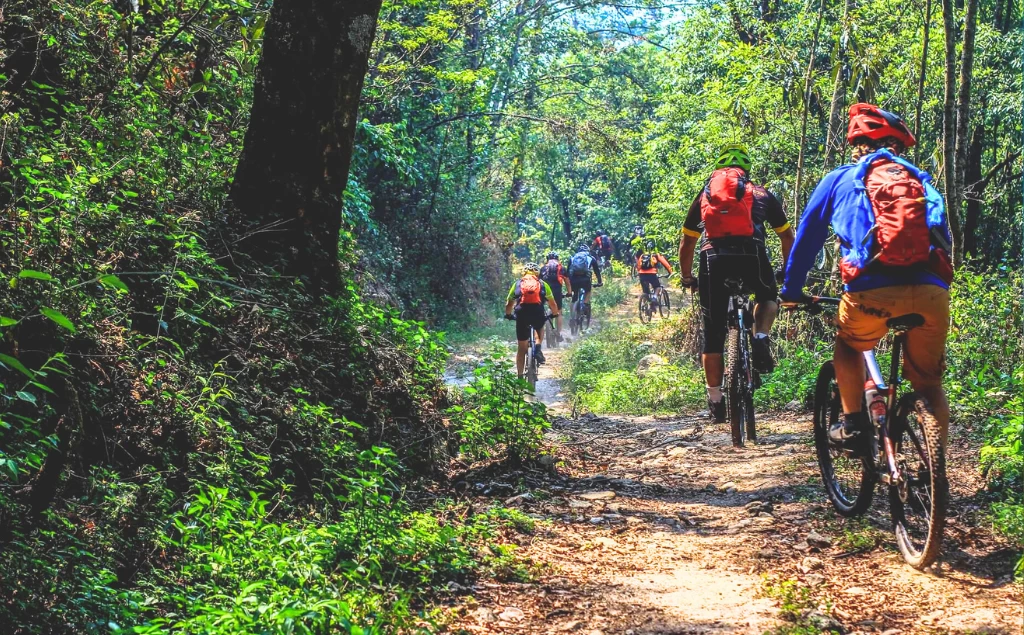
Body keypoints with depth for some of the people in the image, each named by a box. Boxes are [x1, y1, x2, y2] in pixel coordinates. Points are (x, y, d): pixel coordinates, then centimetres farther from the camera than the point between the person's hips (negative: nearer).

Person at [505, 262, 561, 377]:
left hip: (521, 314, 0)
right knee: (540, 329, 36)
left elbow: (509, 304, 25)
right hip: (538, 314, 0)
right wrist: (555, 314, 45)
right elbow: (553, 304, 26)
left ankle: (520, 376, 12)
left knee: (522, 348, 13)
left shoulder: (517, 284, 22)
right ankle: (537, 349, 11)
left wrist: (508, 315, 44)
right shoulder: (542, 284, 21)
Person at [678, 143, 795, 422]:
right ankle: (761, 340, 2)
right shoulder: (761, 194, 25)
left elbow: (687, 242, 29)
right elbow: (787, 237, 31)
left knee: (713, 334, 11)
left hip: (714, 258, 1)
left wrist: (686, 278, 42)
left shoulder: (704, 194, 27)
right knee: (768, 297, 31)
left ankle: (715, 400, 13)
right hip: (752, 254, -1)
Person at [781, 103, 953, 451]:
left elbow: (807, 236, 24)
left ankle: (853, 424, 22)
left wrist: (791, 290, 36)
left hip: (872, 291, -2)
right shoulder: (921, 180, 26)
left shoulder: (840, 179, 19)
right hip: (932, 292, 2)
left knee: (848, 346, 31)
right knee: (928, 384, 18)